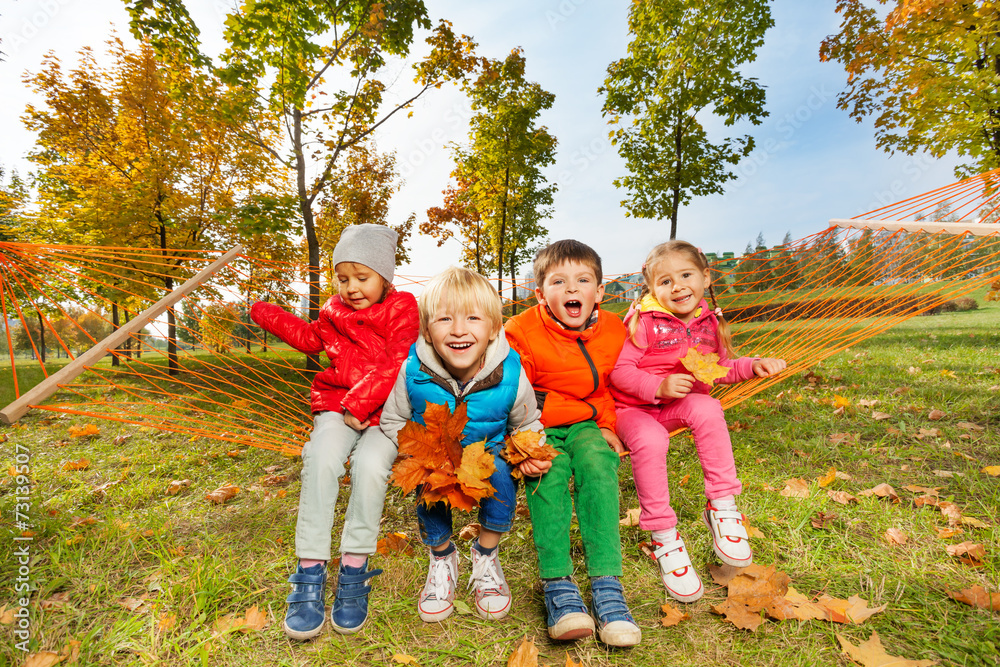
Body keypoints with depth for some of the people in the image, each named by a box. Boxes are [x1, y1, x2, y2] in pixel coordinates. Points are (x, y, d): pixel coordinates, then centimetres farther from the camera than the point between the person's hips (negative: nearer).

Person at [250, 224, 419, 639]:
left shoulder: (401, 308, 0)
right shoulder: (335, 311, 17)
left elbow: (395, 364, -11)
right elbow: (310, 338, 36)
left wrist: (360, 404, -17)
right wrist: (265, 313, 31)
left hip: (383, 411, -3)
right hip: (336, 405, 4)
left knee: (370, 465, -31)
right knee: (320, 458, -27)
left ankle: (353, 573, -14)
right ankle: (310, 575, -19)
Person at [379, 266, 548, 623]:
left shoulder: (511, 376, -21)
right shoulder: (412, 372, -22)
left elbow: (527, 425, -1)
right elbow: (392, 420, -4)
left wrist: (531, 453, -20)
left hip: (489, 455, 0)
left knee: (500, 473, -29)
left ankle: (486, 556, 3)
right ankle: (442, 557, 7)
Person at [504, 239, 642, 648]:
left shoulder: (613, 331, 1)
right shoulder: (523, 334, -11)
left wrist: (607, 425, 1)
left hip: (586, 426, 2)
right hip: (538, 430, -2)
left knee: (598, 462, -29)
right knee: (548, 470, -32)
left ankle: (606, 584, -26)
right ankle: (556, 584, -25)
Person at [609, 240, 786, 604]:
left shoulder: (709, 322, 5)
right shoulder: (645, 321, -13)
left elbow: (722, 368, 20)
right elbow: (619, 371, -17)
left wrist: (754, 366, 2)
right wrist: (659, 386, -30)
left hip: (679, 406, 4)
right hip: (634, 409, -4)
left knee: (707, 409, -30)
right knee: (649, 440, -35)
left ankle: (722, 506, -16)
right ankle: (664, 539, -17)